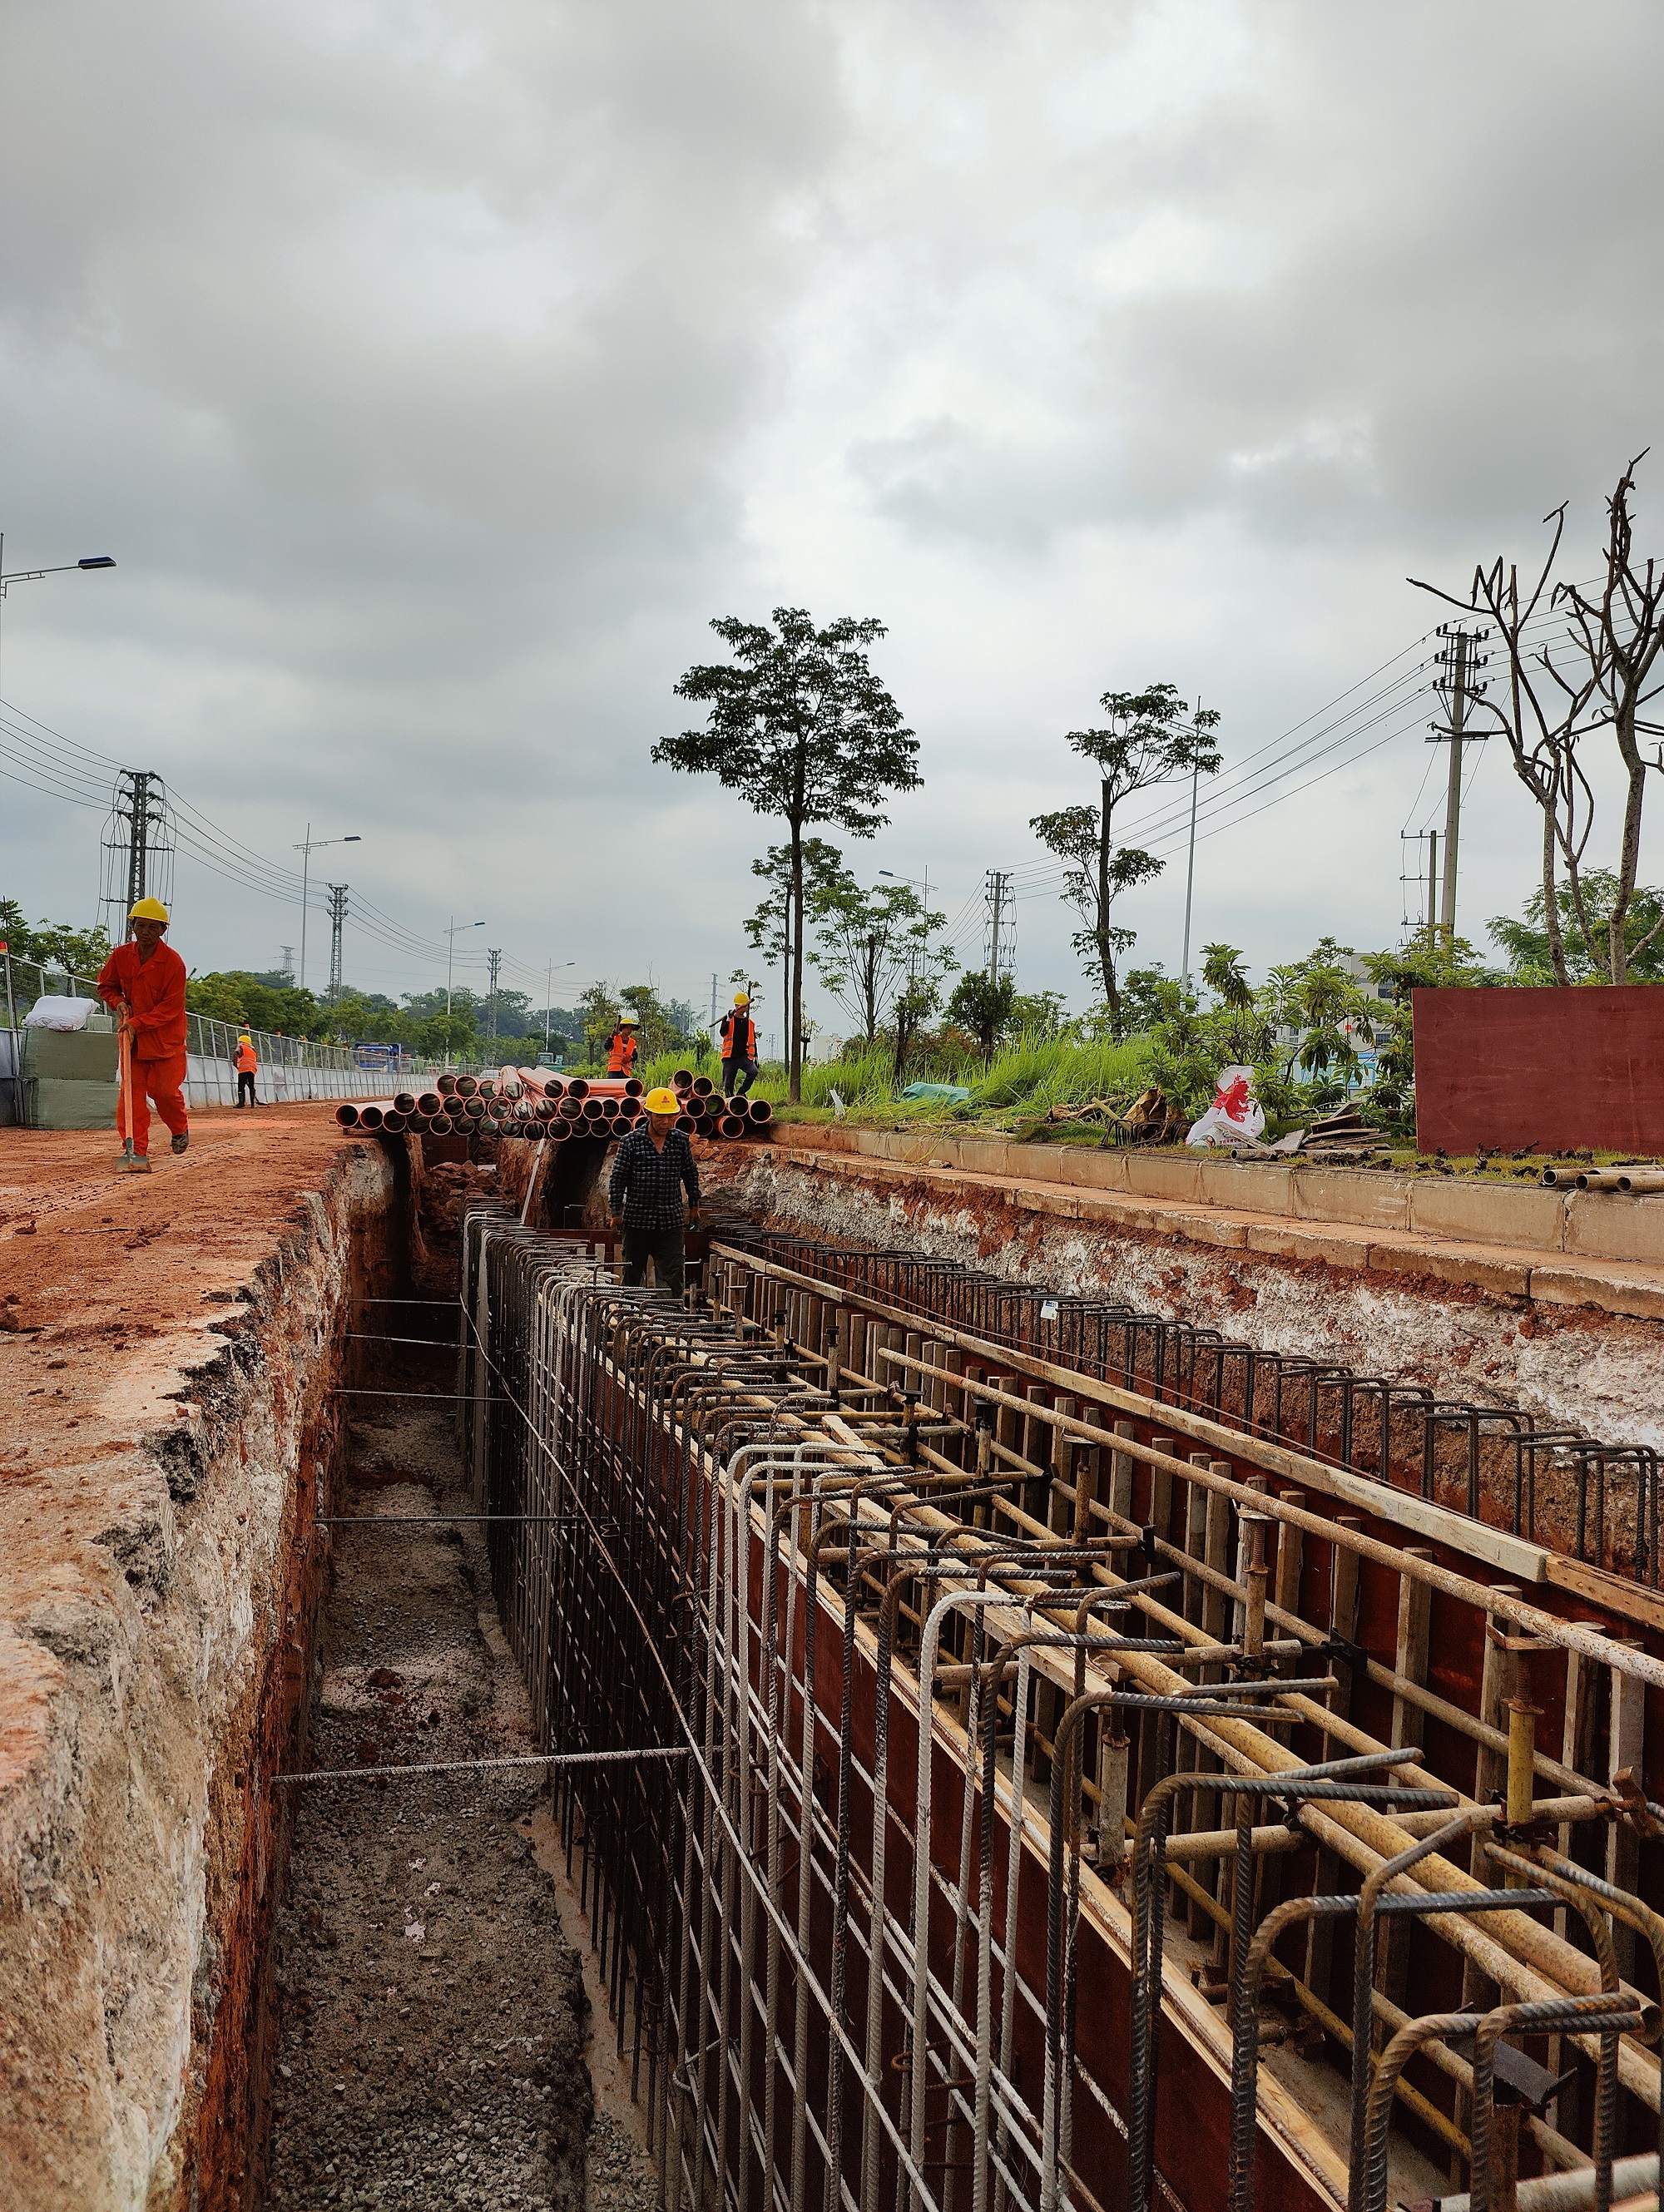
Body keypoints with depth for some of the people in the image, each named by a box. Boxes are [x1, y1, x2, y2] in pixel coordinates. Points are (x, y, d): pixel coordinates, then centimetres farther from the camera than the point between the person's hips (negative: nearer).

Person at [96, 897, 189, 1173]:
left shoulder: (173, 962, -17)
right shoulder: (121, 955, -3)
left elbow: (171, 1008, -17)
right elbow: (106, 985, 14)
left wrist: (138, 1023, -23)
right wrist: (118, 1002, -7)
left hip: (166, 1037, -3)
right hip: (132, 1036, 3)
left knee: (165, 1091, -4)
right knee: (131, 1090, -5)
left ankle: (180, 1128, 27)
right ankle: (136, 1150, -4)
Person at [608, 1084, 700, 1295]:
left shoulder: (681, 1141, 2)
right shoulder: (631, 1141, -6)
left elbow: (690, 1174, 15)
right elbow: (618, 1178, -2)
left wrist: (694, 1205, 17)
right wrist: (616, 1212, -2)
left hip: (671, 1221, 1)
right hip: (637, 1219, -1)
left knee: (672, 1276, -4)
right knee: (631, 1276, 11)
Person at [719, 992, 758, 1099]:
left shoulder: (750, 1023, 14)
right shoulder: (728, 1019, 6)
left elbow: (753, 1042, 20)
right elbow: (723, 1033, -12)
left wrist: (755, 1057, 14)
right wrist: (728, 1019, -20)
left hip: (744, 1057, 2)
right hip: (730, 1057, -1)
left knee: (753, 1071, -27)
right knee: (728, 1085, -2)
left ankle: (741, 1092, -10)